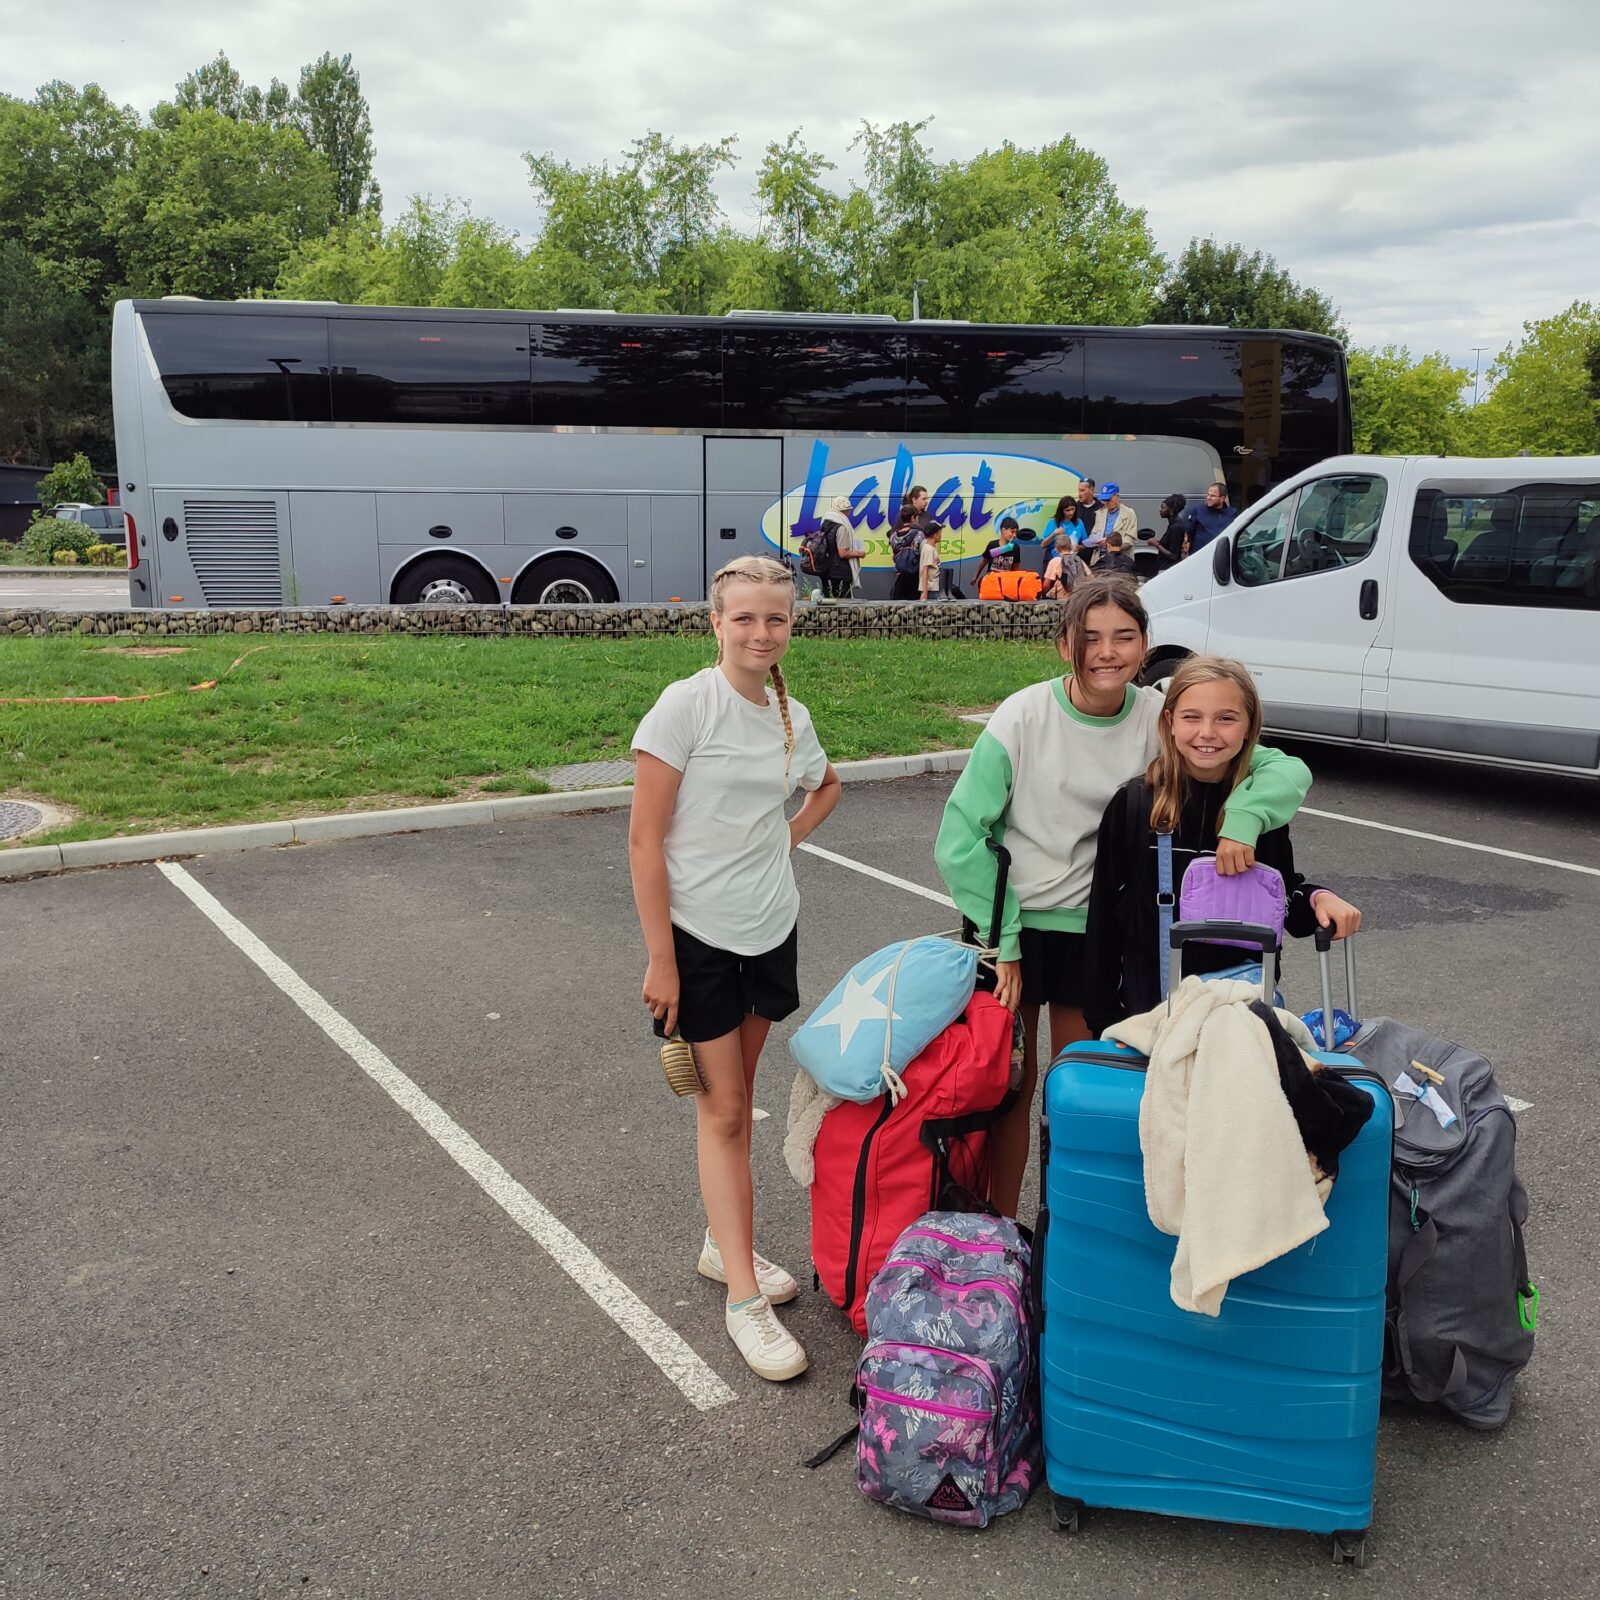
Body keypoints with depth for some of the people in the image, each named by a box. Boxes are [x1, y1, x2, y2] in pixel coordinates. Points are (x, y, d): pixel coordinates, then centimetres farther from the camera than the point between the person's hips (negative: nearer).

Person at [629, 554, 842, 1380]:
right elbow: (644, 839, -15)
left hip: (770, 932, 6)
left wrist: (785, 837, 8)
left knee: (734, 1099, 16)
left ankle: (723, 1243, 33)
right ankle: (744, 1296, 9)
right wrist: (660, 958, -16)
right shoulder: (686, 705, -15)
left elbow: (826, 786, 27)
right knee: (723, 1110, 0)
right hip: (698, 937, -5)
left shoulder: (792, 718, 3)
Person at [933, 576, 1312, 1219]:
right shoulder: (1023, 718, -15)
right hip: (1009, 925, -2)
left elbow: (1288, 770, -7)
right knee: (1012, 1081, 7)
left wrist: (1242, 820, -27)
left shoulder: (1161, 719, -8)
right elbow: (961, 837, -13)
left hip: (1096, 928, 2)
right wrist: (1001, 940, -14)